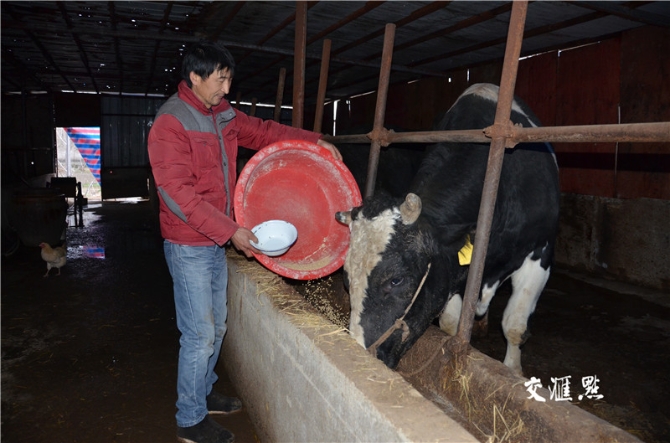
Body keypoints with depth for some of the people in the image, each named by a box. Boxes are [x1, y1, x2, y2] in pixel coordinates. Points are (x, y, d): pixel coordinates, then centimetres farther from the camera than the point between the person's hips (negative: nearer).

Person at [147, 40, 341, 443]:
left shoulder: (223, 115, 6)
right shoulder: (171, 122, -17)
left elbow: (264, 131, 16)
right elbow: (178, 194, -22)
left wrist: (315, 141, 5)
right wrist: (230, 231, -26)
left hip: (217, 241, 8)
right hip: (189, 246, -8)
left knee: (216, 325, 19)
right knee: (200, 334, 1)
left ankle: (203, 393, 39)